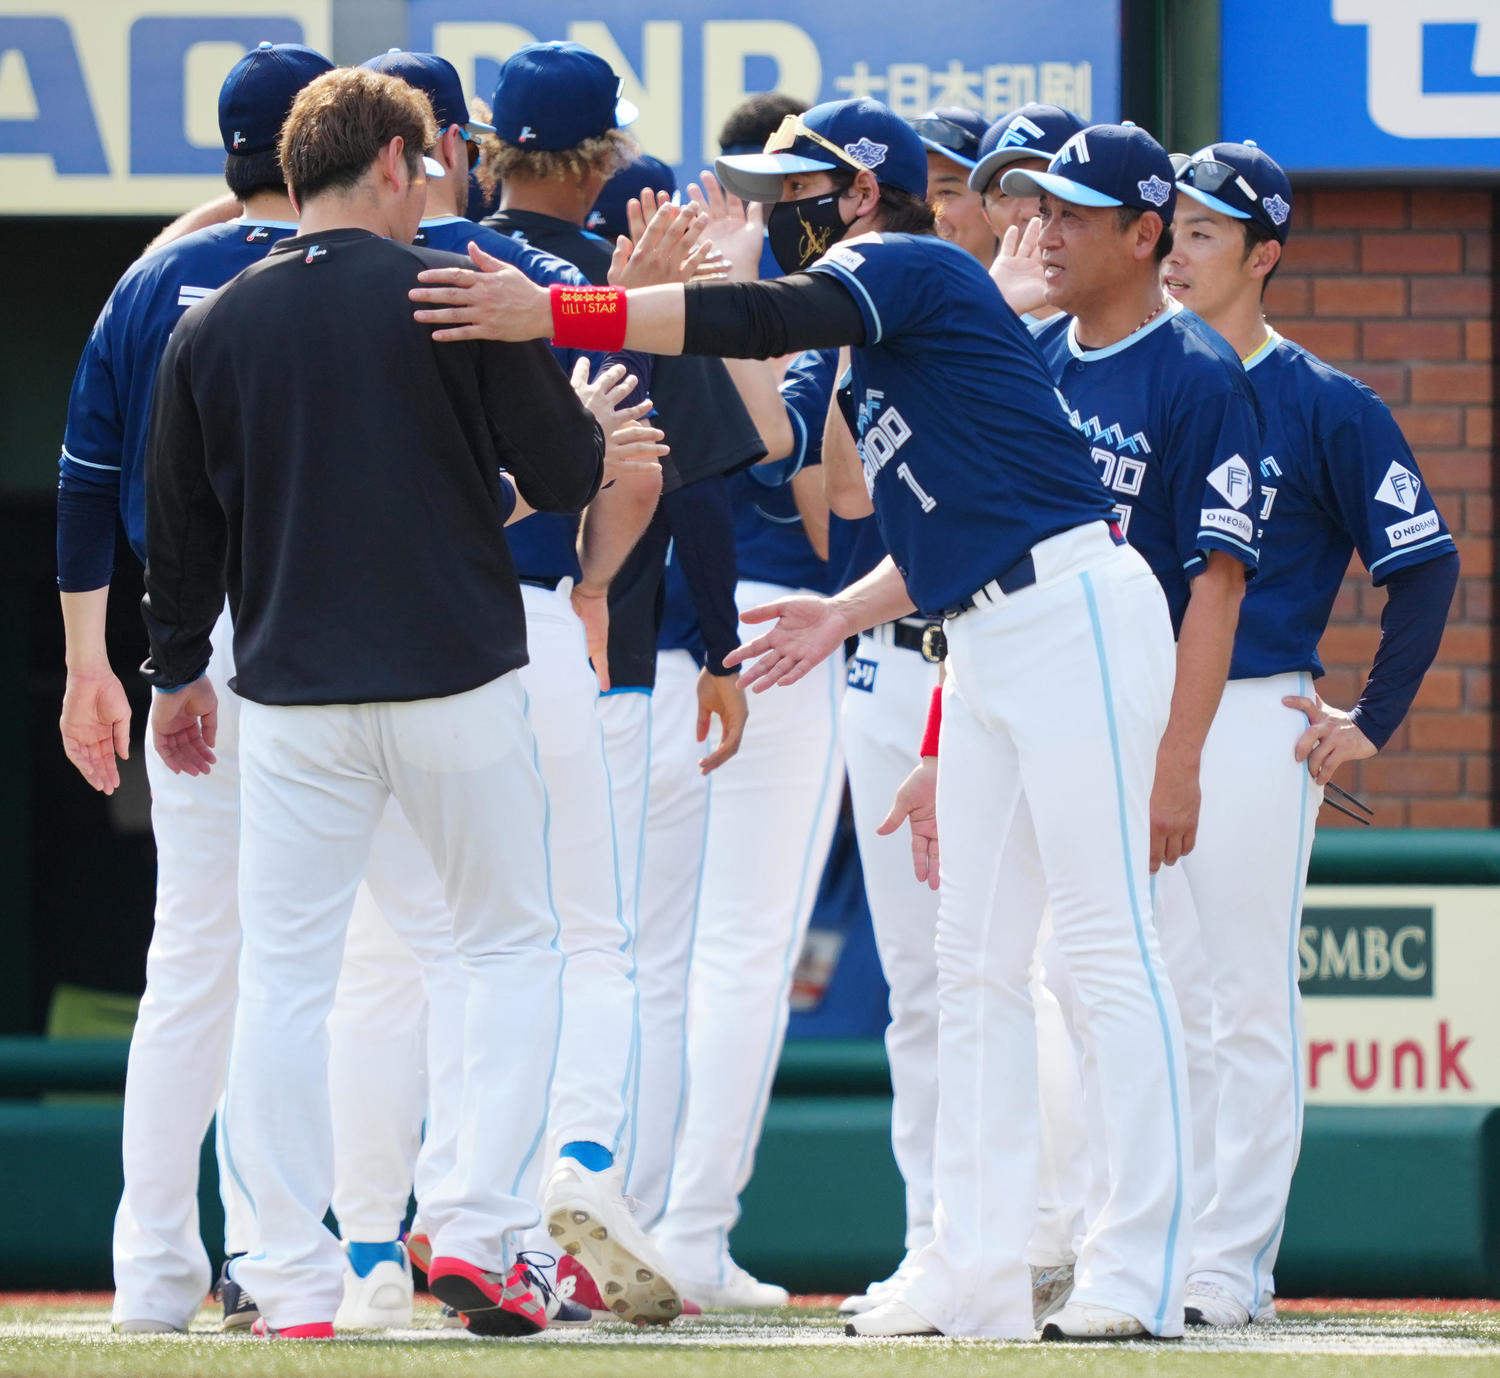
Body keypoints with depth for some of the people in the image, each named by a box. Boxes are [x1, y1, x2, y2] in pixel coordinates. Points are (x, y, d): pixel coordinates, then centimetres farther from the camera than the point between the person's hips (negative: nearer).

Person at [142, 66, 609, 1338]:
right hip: (461, 683, -2)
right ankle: (477, 1228, -1)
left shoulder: (214, 326, 3)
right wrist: (598, 424, 19)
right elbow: (566, 477, -3)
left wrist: (179, 669, 25)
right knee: (514, 945, 12)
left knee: (286, 980, 5)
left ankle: (295, 1285, 0)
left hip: (294, 699, 2)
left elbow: (180, 524, 11)